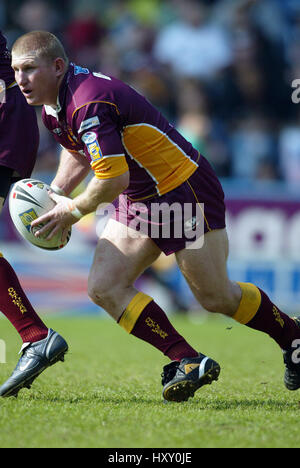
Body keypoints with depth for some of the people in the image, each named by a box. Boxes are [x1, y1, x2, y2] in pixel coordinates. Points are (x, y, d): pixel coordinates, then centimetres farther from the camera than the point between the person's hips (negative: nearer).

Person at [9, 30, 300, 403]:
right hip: (137, 201, 9)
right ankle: (187, 362, -4)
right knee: (104, 287, -6)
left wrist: (73, 211, -16)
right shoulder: (53, 105, 2)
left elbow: (114, 179, -32)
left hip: (184, 187, -9)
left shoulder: (89, 103, -29)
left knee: (216, 297, -1)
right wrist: (55, 192, 9)